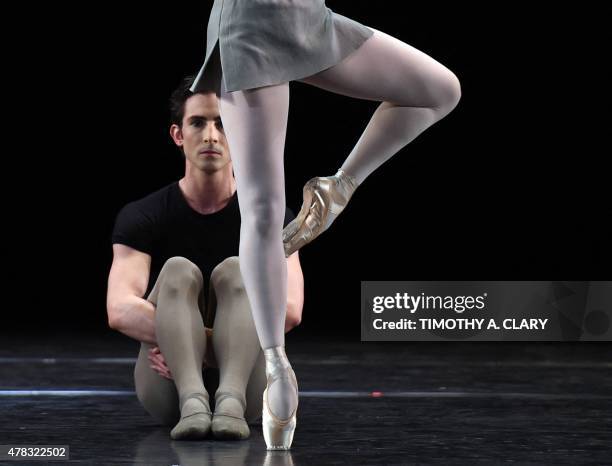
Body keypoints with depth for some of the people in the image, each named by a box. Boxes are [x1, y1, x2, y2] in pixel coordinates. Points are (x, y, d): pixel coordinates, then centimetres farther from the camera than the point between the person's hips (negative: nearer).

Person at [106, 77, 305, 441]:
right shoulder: (143, 217, -1)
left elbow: (289, 310, -16)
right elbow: (120, 310, -17)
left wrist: (190, 339, -23)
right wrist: (197, 338, -30)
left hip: (244, 378, 1)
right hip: (169, 382, 0)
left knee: (238, 271, -25)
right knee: (178, 271, -26)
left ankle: (231, 400, -48)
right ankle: (192, 400, -49)